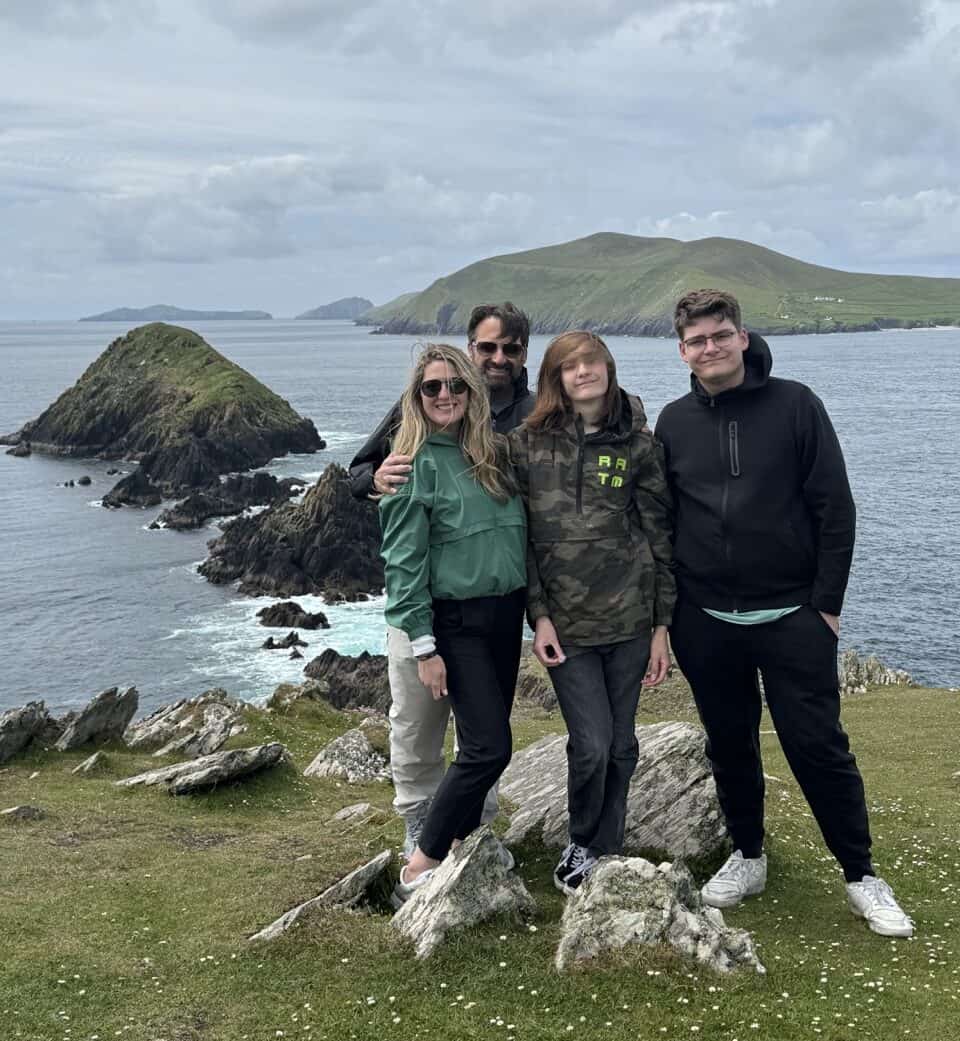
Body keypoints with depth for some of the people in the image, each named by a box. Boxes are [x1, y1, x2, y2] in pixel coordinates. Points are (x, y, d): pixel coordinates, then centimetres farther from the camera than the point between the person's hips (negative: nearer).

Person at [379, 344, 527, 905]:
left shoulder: (494, 452, 8)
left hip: (507, 613, 6)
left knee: (485, 739, 11)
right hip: (457, 621, -6)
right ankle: (419, 868, 0)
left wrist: (533, 610, 10)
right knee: (490, 746, -11)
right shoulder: (416, 465, -10)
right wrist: (424, 647, -15)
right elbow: (403, 562, -12)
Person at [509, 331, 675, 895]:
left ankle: (605, 851, 27)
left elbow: (660, 536, 2)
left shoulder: (638, 443, 1)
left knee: (621, 743, 8)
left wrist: (661, 625, 0)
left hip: (630, 617, 1)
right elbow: (520, 537, 1)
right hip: (565, 622, -1)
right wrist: (539, 615, -6)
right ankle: (583, 845, 21)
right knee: (591, 744, -6)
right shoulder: (527, 444, 0)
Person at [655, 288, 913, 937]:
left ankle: (862, 876, 16)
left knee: (819, 746, 1)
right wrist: (666, 611, 6)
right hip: (706, 622, 3)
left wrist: (827, 603, -8)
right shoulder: (674, 422, 5)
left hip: (792, 616, -3)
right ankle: (748, 857, 31)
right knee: (730, 744, 13)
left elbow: (835, 509, -5)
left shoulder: (794, 404, -4)